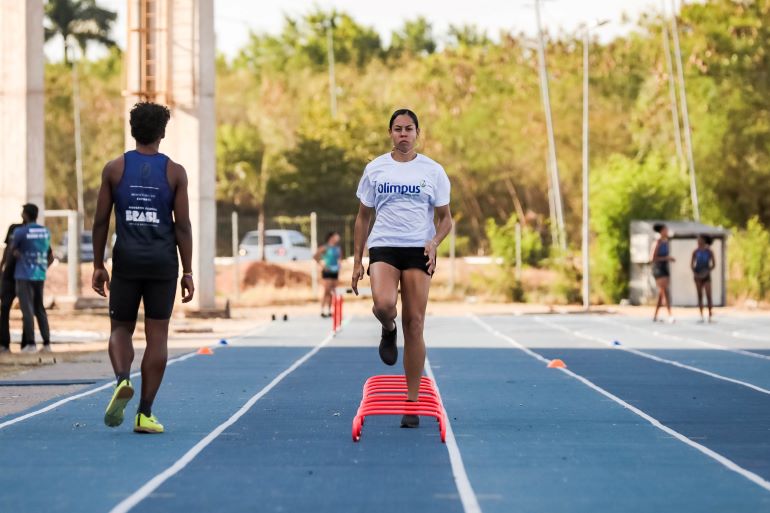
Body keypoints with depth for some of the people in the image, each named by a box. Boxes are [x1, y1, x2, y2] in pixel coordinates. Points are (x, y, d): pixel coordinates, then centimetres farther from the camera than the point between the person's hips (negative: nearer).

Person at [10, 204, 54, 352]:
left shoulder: (20, 232, -10)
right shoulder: (46, 232, 8)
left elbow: (12, 249, 4)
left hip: (24, 276, -5)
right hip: (40, 276, 6)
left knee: (27, 309, -4)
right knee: (40, 309, 12)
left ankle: (30, 343, -8)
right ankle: (47, 343, 8)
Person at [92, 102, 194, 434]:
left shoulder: (114, 169, 2)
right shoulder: (175, 172, 0)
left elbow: (100, 221, 2)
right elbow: (183, 226, -3)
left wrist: (98, 265, 10)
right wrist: (187, 272, 0)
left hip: (127, 260, 1)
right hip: (163, 261, -1)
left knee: (120, 328, 13)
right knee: (157, 335, 3)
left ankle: (122, 380, -17)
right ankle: (145, 413, 1)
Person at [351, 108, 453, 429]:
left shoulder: (433, 171, 5)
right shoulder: (375, 169, 8)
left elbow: (445, 218, 9)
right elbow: (363, 217, 13)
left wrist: (435, 241, -12)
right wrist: (357, 261, 7)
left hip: (418, 250, 0)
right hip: (383, 247, 0)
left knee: (414, 323, -3)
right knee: (383, 304, -29)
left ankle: (412, 402, 5)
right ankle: (388, 331, 11)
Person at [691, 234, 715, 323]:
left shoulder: (709, 252, -2)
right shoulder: (696, 252, 2)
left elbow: (713, 264, 1)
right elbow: (692, 264, 6)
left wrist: (708, 271, -15)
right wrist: (694, 273, -10)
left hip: (706, 276, -2)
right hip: (698, 276, 2)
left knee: (708, 296, -9)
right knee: (700, 296, 2)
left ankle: (710, 316, -6)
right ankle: (701, 316, 3)